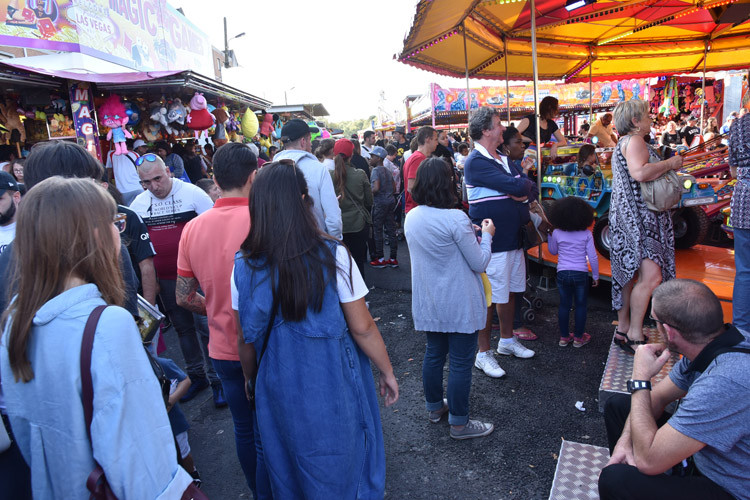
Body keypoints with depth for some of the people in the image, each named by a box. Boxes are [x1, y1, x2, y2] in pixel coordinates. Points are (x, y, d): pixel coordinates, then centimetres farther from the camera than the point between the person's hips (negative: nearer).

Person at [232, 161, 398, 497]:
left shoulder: (244, 267, -12)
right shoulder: (333, 256, -20)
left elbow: (245, 339, -3)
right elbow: (362, 327, -15)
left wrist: (251, 381, 14)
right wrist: (387, 372, -1)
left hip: (280, 391, 3)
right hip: (335, 388, -2)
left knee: (289, 469, 27)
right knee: (342, 466, 22)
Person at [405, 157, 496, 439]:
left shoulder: (411, 217, 0)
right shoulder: (455, 219, -21)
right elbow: (480, 263, -14)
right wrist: (486, 235, 2)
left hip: (427, 304, 7)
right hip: (459, 305, -6)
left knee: (434, 353, 21)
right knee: (461, 362, 7)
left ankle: (434, 406, 38)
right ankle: (459, 423, 19)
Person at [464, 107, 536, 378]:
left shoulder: (502, 159, 15)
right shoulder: (476, 161, -15)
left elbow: (528, 185, 9)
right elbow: (515, 186, -23)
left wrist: (522, 191, -12)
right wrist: (523, 185, -1)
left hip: (513, 238, 9)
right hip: (492, 242, -9)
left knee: (509, 292, 19)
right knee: (489, 298, -2)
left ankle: (507, 340, 35)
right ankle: (483, 353, 11)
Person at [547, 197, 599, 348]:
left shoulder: (556, 233, -5)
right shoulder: (586, 234, -7)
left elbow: (553, 251, 12)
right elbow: (593, 257, -5)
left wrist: (548, 235, 23)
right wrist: (595, 276, 6)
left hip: (562, 273, 1)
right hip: (581, 273, -1)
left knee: (564, 305, 12)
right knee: (580, 305, 12)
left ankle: (564, 337, 20)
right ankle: (578, 338, 20)